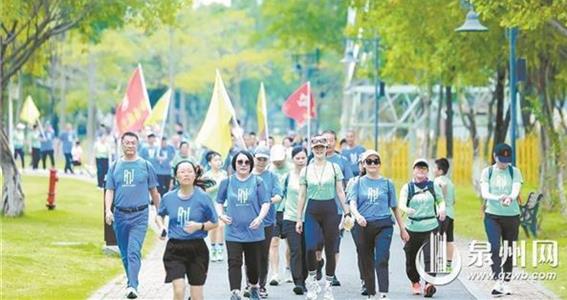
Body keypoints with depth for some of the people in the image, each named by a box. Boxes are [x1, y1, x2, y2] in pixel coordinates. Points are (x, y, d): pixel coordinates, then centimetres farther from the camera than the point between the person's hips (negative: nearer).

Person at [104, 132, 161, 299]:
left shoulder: (145, 166, 3)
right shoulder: (115, 167, 7)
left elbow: (154, 192, 9)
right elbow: (109, 191, 7)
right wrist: (108, 210, -9)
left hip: (139, 215, -3)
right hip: (120, 215, 3)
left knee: (134, 251, -16)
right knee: (124, 253, 12)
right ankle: (131, 280, 31)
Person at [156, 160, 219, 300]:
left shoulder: (203, 198, -6)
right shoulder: (168, 198, 1)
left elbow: (214, 223, 1)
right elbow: (159, 215, 20)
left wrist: (199, 226, -17)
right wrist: (161, 228, 0)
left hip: (196, 248, -1)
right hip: (174, 248, 1)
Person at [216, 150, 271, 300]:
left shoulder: (257, 182, 0)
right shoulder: (227, 182, 4)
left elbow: (265, 203, -1)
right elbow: (219, 202, 13)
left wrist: (260, 217, -18)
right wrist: (221, 215, -6)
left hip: (253, 230, 0)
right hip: (233, 232, 0)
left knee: (253, 263, 12)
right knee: (234, 263, -13)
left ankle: (254, 288, 38)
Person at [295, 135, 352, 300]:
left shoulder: (334, 168, 4)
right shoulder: (306, 170, 6)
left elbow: (340, 192, 5)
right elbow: (302, 196, 8)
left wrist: (347, 213, -1)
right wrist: (299, 218, 6)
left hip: (330, 210, 0)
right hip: (312, 211, 0)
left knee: (330, 250, 3)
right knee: (310, 247, -17)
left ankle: (328, 285, 14)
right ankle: (312, 277, 5)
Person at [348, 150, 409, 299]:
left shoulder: (387, 183, 8)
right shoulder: (358, 183, 7)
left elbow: (394, 207, 14)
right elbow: (352, 202, -7)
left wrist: (402, 229, 16)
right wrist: (357, 216, -29)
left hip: (384, 225, -1)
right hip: (364, 226, 1)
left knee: (382, 261, -16)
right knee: (367, 263, 9)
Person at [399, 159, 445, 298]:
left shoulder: (433, 185, 8)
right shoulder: (407, 187, 4)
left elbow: (441, 200, 19)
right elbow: (401, 204, -8)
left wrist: (442, 208, -4)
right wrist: (406, 209, -31)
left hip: (431, 227, -1)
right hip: (413, 228, 1)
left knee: (430, 257, -15)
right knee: (411, 258, 6)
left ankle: (429, 284, -21)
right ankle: (415, 282, 28)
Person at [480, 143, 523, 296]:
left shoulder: (514, 172, 2)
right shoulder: (487, 172, 1)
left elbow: (516, 190, -13)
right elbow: (484, 193, -10)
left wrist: (510, 198, -37)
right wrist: (498, 198, -31)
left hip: (512, 215, 1)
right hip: (492, 216, -1)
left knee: (508, 251, 7)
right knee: (495, 248, -16)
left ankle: (506, 283, 19)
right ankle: (497, 283, -23)